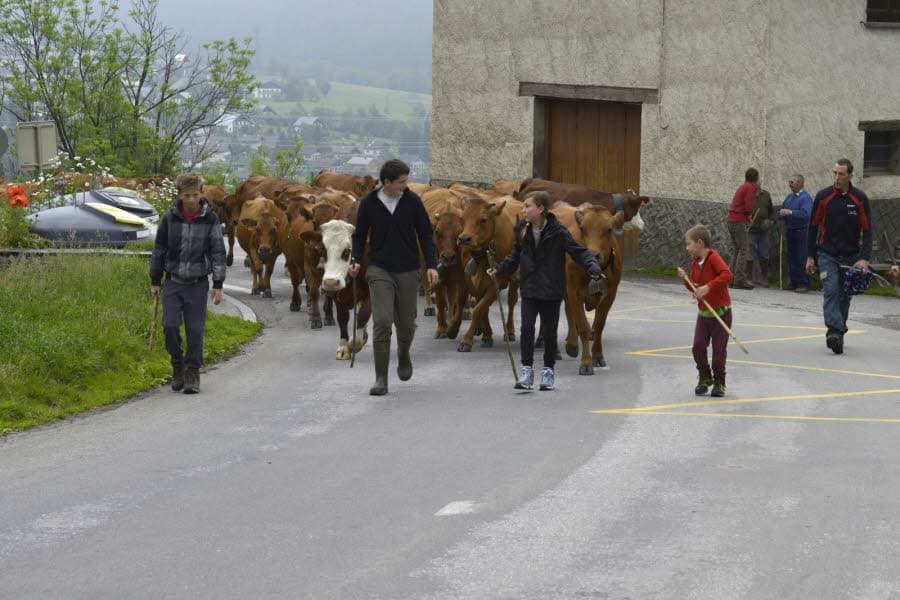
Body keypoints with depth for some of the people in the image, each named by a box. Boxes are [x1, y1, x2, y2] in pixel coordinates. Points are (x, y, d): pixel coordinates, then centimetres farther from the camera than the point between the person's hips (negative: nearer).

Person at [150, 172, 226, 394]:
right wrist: (155, 281, 9)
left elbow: (218, 252, -1)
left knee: (195, 330, -2)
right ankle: (177, 365, 14)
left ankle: (192, 374, 9)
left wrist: (218, 285, -5)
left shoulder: (210, 219, -4)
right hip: (173, 282, 1)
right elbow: (159, 249, 8)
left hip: (198, 283, -1)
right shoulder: (170, 217, -1)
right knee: (170, 326, -8)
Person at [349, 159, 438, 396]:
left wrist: (431, 265, -6)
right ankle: (381, 378, -9)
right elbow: (360, 235, 9)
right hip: (379, 270, -1)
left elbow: (426, 234, 3)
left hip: (407, 270, 1)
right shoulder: (369, 203, -4)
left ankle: (404, 357, 42)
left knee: (406, 322, 9)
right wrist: (356, 260, -7)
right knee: (382, 321, -13)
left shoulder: (412, 201, -3)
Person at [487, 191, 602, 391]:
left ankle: (548, 371, 22)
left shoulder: (557, 231, -13)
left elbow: (579, 251, -11)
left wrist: (593, 267, -25)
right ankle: (527, 370, -1)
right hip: (529, 288, 3)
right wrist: (500, 269, 5)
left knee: (549, 331, 8)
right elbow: (516, 256, 15)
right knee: (527, 327, -8)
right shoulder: (522, 230, 1)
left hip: (551, 291, -3)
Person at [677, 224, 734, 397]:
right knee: (698, 346, -2)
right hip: (703, 313, 6)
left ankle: (719, 382, 15)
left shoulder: (714, 258, -16)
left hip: (721, 312, -6)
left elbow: (727, 275, -32)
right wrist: (685, 279, -4)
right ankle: (704, 378, 16)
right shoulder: (695, 263, 8)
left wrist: (708, 287, -34)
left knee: (719, 349, 2)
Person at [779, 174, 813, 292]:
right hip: (790, 232, 8)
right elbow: (781, 211, 18)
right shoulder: (789, 197, 16)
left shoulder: (805, 197, -10)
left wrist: (790, 212, -26)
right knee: (791, 257, 9)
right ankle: (794, 282, 16)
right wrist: (782, 213, -6)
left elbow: (806, 214, -23)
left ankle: (804, 284, -7)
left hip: (801, 232, -8)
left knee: (802, 259, -9)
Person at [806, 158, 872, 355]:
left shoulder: (860, 198, -2)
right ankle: (834, 333, -25)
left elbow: (867, 230, -2)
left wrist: (864, 258, -12)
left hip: (851, 257, 1)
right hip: (827, 255, -1)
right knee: (831, 291, -16)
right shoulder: (823, 197, -1)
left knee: (844, 296, 7)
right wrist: (810, 256, 3)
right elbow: (813, 227, 6)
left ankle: (838, 333, 20)